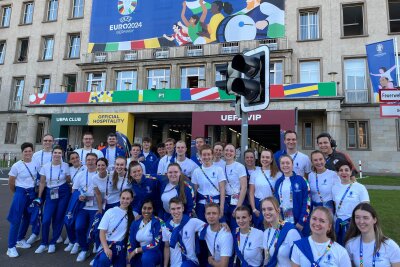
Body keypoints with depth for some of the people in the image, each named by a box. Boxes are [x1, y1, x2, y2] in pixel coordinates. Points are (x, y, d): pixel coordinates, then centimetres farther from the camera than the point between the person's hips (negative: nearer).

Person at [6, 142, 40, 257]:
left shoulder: (36, 164, -2)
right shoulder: (16, 166, -11)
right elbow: (11, 182, -1)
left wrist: (37, 192, 7)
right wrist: (17, 193, 9)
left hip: (32, 193, 4)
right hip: (20, 193, -4)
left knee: (28, 218, 14)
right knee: (16, 220, -4)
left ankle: (20, 240, 33)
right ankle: (11, 247, 5)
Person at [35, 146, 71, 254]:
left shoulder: (65, 166, -6)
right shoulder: (45, 167, -3)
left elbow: (69, 180, 7)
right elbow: (42, 183, 5)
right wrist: (39, 197, 5)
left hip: (63, 193, -1)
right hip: (50, 194, 1)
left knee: (59, 219, 5)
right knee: (46, 220, -5)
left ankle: (52, 243, 23)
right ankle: (44, 244, 17)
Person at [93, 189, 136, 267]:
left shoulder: (133, 215, 5)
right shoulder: (110, 212, -3)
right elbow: (102, 232, -4)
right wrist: (106, 248, -17)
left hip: (122, 247, 3)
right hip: (108, 244, -3)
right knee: (103, 259, -32)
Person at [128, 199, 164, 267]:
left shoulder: (158, 222, -14)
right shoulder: (135, 223, 0)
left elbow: (156, 244, -18)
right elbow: (130, 243, 2)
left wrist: (136, 250, -13)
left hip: (155, 253, -5)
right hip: (140, 255, 5)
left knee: (146, 256, -33)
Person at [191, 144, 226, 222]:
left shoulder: (218, 170, -3)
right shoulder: (196, 171, 1)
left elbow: (222, 190, -3)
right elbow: (194, 190, 6)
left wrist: (221, 207, -7)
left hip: (216, 204, -1)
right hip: (201, 204, 1)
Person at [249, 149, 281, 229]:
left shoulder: (278, 174, -2)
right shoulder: (255, 173, 1)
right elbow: (251, 193, 2)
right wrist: (254, 209, -4)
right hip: (258, 205, 1)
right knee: (259, 230, 11)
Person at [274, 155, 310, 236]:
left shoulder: (301, 180, -6)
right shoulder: (278, 182, 6)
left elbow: (307, 202, -9)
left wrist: (301, 221, -13)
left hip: (298, 222, -4)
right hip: (283, 222, 4)